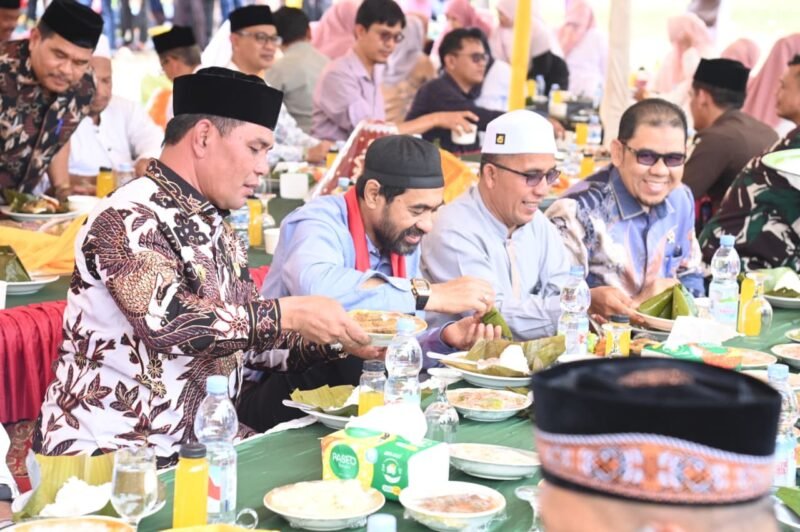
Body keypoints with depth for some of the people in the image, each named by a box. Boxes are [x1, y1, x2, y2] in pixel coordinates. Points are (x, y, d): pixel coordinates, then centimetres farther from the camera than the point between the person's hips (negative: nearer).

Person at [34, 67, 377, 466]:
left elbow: (245, 336, 17)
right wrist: (287, 314, -23)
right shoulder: (130, 216, -14)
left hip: (197, 443, 8)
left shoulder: (217, 228, 12)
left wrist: (334, 340, 3)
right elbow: (166, 321, -28)